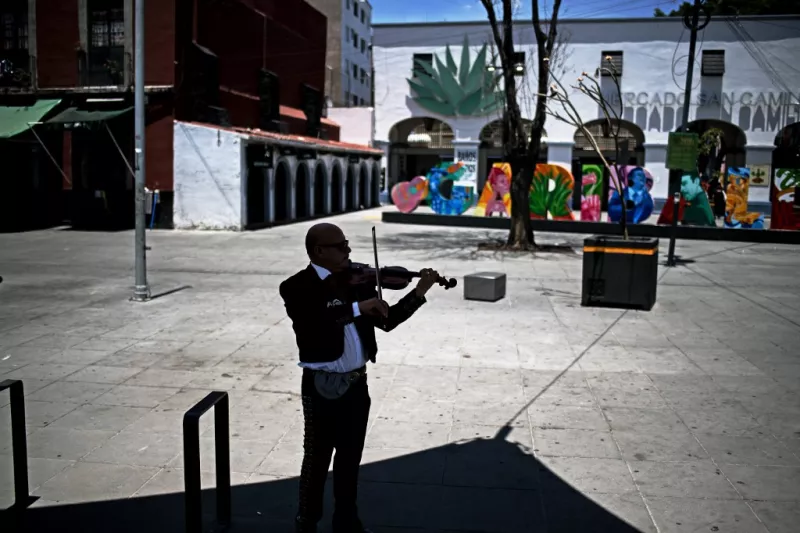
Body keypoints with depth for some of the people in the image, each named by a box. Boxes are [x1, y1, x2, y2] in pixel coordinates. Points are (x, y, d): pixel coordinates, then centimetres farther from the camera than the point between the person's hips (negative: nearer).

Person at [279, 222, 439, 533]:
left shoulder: (355, 281, 5)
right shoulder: (298, 287, -12)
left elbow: (387, 321, 7)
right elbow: (311, 323, -31)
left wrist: (420, 292, -2)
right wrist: (357, 308, -33)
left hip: (357, 383, 6)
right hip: (323, 386, -5)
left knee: (350, 458, 18)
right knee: (317, 459, 9)